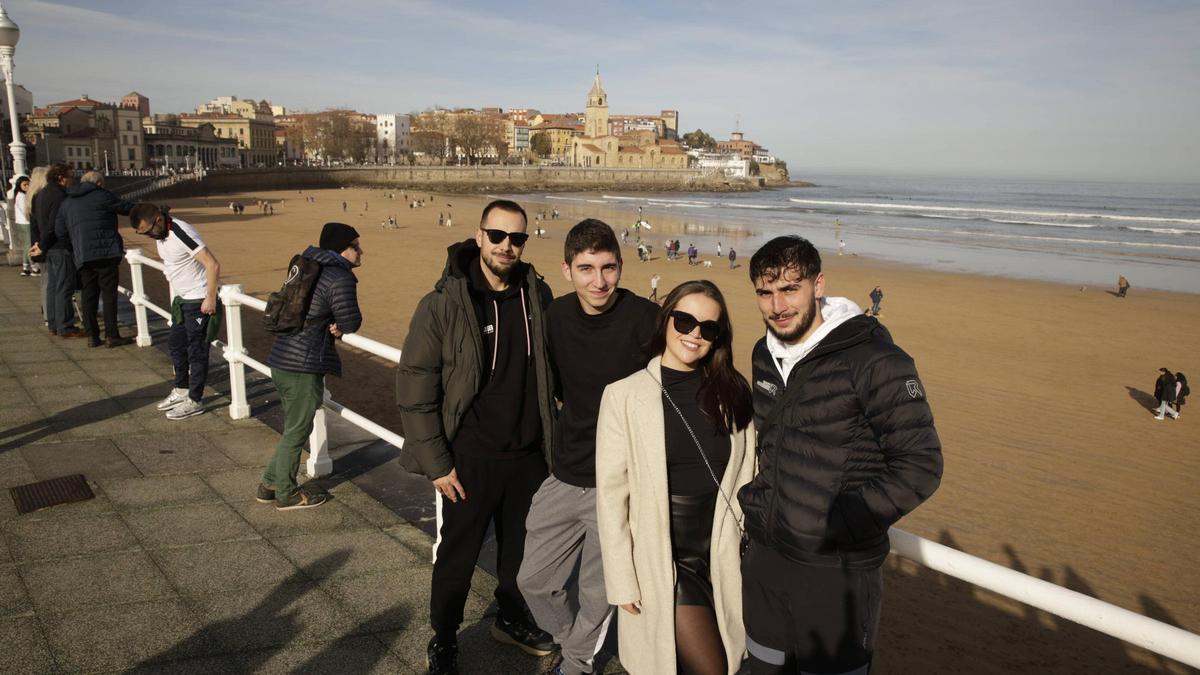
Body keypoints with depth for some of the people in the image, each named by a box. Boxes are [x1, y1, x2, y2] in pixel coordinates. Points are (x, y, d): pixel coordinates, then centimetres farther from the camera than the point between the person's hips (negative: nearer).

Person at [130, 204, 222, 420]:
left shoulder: (182, 233, -23)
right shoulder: (160, 235, 4)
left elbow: (213, 265, -26)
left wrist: (211, 298, -24)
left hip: (198, 301, -9)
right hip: (181, 299, 10)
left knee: (197, 351, 0)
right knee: (175, 345, 18)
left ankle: (194, 401, 10)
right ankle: (181, 390, 34)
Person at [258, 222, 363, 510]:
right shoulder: (340, 278, -16)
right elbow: (350, 323, -14)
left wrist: (332, 325, -2)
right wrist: (339, 325, 8)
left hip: (282, 360, 9)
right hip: (303, 367, -9)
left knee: (294, 428, 22)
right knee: (296, 431, 6)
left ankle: (270, 484, 32)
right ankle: (287, 494, 20)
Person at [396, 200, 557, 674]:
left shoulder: (537, 297, -1)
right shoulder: (443, 304, -14)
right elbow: (414, 390, -12)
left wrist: (550, 439, 10)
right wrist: (435, 462, -13)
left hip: (528, 456, 4)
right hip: (467, 460, -4)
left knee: (521, 548, 21)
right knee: (455, 559, 12)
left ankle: (512, 618, 46)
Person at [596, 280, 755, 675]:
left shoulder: (732, 393, 2)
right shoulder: (625, 395, -9)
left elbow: (746, 477, 7)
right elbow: (611, 494, -8)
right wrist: (622, 581, -8)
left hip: (724, 557, 4)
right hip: (662, 559, -4)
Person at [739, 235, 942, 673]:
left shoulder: (875, 362, -17)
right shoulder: (766, 354, 5)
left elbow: (921, 465, -16)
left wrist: (837, 525, -20)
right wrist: (755, 498, 9)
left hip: (837, 570, -6)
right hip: (764, 558, 7)